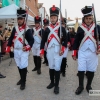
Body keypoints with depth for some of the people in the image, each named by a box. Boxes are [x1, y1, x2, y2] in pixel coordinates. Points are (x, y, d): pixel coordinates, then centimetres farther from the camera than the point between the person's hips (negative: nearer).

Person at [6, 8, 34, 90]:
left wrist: (27, 47, -25)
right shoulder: (15, 28, 7)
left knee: (23, 66, -5)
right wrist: (8, 48, 4)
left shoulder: (27, 29, -9)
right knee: (19, 66, 16)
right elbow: (11, 38, 10)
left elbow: (32, 40, -10)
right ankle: (22, 79, 34)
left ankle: (23, 82, 9)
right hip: (16, 50, 6)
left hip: (24, 51, -5)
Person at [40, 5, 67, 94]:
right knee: (51, 67, 12)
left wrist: (62, 50, -15)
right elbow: (43, 40, 9)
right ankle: (52, 82, 27)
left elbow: (65, 40, -4)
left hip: (58, 51, -3)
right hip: (49, 50, 3)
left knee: (57, 68, -3)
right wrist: (42, 51, 4)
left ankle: (57, 85, 8)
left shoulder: (61, 28, -1)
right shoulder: (47, 29, 7)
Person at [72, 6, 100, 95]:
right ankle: (81, 86, 18)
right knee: (81, 69, -1)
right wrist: (74, 53, 2)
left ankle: (89, 86, 27)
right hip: (82, 52, 0)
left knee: (91, 70, 8)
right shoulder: (80, 28, 1)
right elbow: (76, 41, 3)